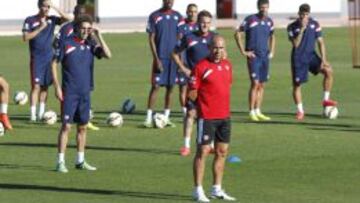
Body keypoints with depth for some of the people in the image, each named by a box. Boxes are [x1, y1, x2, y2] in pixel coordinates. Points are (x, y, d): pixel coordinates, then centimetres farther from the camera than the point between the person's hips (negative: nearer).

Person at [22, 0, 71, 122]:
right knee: (36, 85, -11)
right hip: (36, 59, -4)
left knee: (45, 86, 8)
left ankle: (41, 113, 16)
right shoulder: (30, 20, -4)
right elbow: (25, 37, -13)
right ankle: (32, 115, -12)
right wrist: (41, 27, -17)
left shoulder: (52, 20, 5)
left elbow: (68, 18, -6)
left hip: (49, 58, 4)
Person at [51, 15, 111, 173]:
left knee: (82, 127, 9)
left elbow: (108, 55, -7)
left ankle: (80, 161, 19)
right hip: (69, 93, -4)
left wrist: (99, 36, -10)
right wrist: (57, 87, -8)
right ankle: (61, 162, -5)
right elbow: (54, 64, -2)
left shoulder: (90, 46, 7)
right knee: (66, 126, -7)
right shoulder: (66, 44, -3)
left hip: (85, 93, 4)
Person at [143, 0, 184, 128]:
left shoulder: (177, 17, 7)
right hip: (160, 57, -3)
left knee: (170, 87, 7)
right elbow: (151, 39, -4)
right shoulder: (155, 16, -2)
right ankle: (149, 118, -6)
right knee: (155, 86, -8)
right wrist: (156, 59, -10)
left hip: (173, 57, 3)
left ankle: (166, 117, 14)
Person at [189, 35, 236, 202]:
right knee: (203, 151, -4)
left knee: (222, 152, 11)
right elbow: (192, 93, -7)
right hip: (207, 117, -7)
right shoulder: (201, 67, -10)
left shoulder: (227, 65, 10)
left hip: (224, 116, 7)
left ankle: (217, 189, 20)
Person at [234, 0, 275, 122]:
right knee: (255, 83, -12)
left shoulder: (269, 22, 10)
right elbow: (238, 34, -6)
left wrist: (272, 51, 15)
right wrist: (243, 51, -9)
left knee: (262, 85, 8)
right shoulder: (250, 19, -7)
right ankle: (251, 112, -8)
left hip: (265, 57, 6)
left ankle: (258, 112, 14)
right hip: (253, 56, -6)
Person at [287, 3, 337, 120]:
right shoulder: (292, 27, -7)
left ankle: (326, 100, -11)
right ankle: (300, 111, 12)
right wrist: (302, 29, -24)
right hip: (298, 59, -2)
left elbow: (320, 42, -1)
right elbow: (295, 44, -17)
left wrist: (323, 59, -11)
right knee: (297, 84, -3)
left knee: (328, 70, -20)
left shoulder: (315, 24, -1)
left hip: (311, 55, 2)